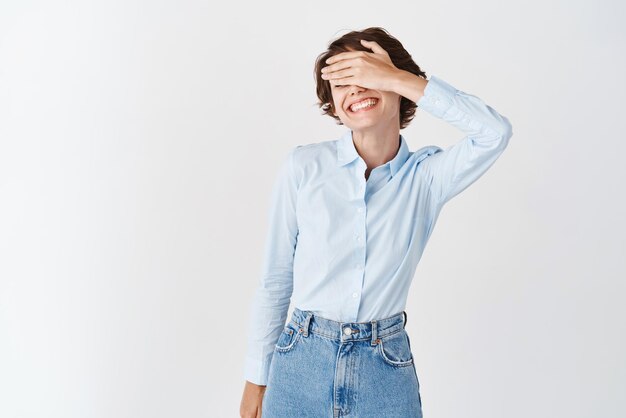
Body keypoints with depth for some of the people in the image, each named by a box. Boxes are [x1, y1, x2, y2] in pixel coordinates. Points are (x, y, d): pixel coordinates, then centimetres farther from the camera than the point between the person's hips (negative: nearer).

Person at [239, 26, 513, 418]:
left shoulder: (427, 175, -3)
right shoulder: (303, 166, -5)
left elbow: (496, 132, -21)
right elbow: (275, 281, 0)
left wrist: (397, 78, -21)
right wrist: (256, 380, 3)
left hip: (386, 371, 0)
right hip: (300, 365, 0)